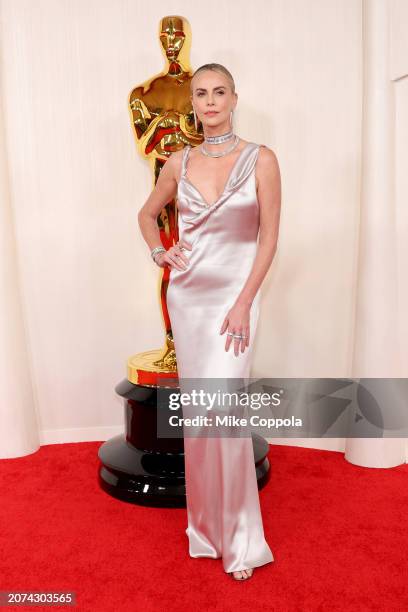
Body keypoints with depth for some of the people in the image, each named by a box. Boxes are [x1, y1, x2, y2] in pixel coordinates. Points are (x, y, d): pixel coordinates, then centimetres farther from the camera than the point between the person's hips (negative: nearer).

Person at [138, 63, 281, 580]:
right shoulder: (179, 162, 7)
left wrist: (243, 305, -13)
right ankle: (207, 523, 31)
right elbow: (147, 214, 22)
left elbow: (269, 238, -7)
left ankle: (238, 536, 13)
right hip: (186, 296, 4)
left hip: (234, 296, -3)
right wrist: (159, 252, 2)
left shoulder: (260, 159, -3)